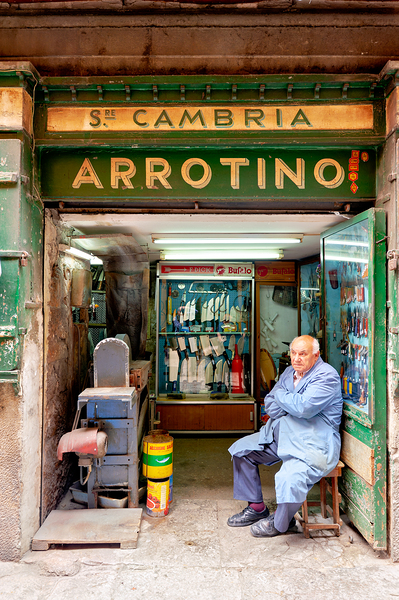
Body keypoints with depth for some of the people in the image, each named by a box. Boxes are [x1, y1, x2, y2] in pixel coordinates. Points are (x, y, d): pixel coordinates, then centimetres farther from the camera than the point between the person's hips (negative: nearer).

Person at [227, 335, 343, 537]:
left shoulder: (326, 376, -14)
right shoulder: (290, 372, 11)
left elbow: (303, 407, -27)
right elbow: (270, 403, 9)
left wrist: (282, 395, -8)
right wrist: (292, 406, -12)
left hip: (314, 443, -8)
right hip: (282, 435, 9)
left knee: (290, 478, -32)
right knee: (241, 450, 8)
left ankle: (280, 523, 1)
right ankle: (256, 507, 20)